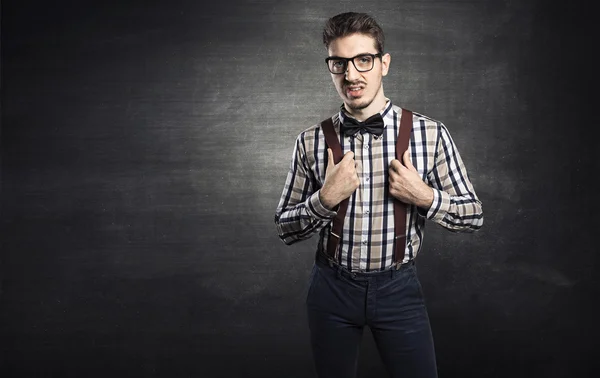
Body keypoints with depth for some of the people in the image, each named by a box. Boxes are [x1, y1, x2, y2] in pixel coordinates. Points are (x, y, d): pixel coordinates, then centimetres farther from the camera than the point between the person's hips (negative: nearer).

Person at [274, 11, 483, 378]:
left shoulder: (430, 133, -8)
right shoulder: (311, 141, -5)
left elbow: (474, 215, 0)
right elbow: (285, 228, 0)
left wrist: (425, 197, -18)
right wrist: (326, 199, -18)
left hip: (399, 288, -1)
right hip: (332, 288, 1)